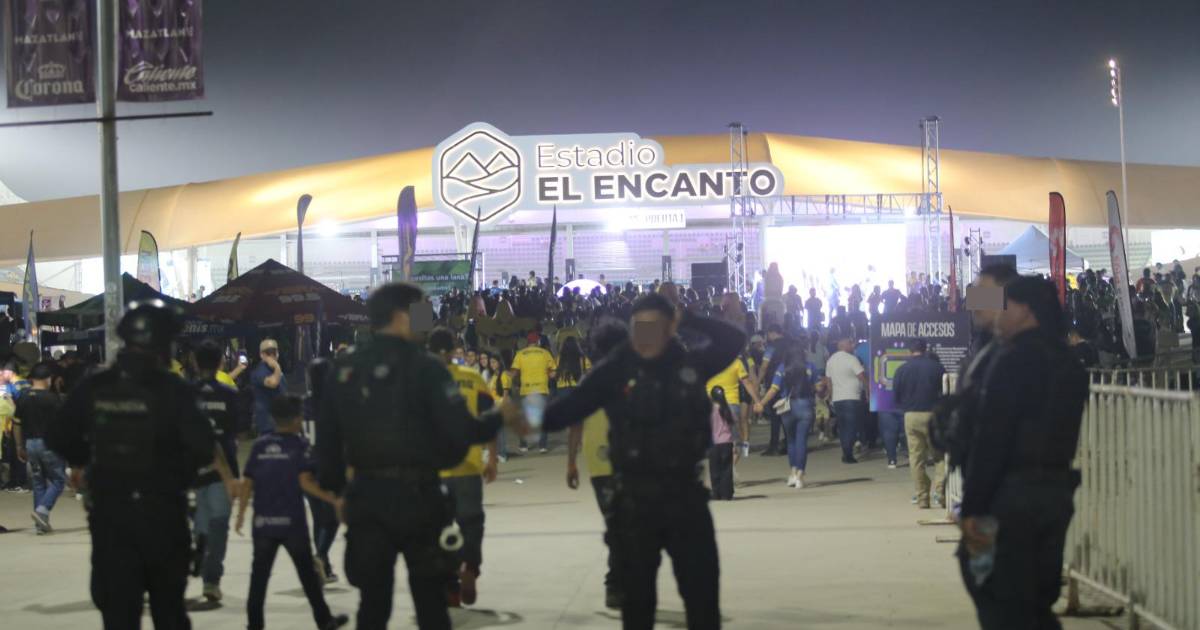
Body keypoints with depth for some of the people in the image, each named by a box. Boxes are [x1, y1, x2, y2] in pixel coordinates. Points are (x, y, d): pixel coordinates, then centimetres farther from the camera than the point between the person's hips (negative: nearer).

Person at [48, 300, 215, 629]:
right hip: (162, 512, -2)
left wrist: (85, 463, 19)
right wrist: (181, 471, 1)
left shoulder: (94, 388, -3)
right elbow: (202, 446, -20)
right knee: (168, 603, 16)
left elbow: (58, 438, 1)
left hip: (108, 513, 2)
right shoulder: (173, 390, -13)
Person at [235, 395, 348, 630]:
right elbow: (306, 482, -14)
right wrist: (332, 498, -8)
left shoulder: (259, 445, 5)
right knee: (307, 572, 8)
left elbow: (247, 483, 2)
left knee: (259, 574, 8)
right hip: (292, 522, -2)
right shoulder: (300, 445, -5)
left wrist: (241, 514, 10)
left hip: (263, 522, 3)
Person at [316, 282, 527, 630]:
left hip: (366, 495, 4)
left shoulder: (343, 370, 5)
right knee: (430, 602, 7)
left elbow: (326, 437, 10)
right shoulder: (424, 367, -10)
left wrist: (338, 489, 20)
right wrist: (499, 417, 1)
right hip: (417, 496, -4)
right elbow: (459, 431, -16)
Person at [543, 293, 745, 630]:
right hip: (635, 496, -2)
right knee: (637, 592, 8)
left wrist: (686, 320, -5)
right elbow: (571, 407, -13)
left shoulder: (692, 363, 2)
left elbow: (735, 339, 5)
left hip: (686, 491, 2)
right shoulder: (616, 370, -6)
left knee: (702, 589, 8)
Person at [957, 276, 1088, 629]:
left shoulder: (1015, 360, -13)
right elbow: (1062, 435, 15)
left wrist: (973, 507, -17)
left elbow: (991, 438, -18)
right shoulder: (1069, 364, 14)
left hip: (1013, 493, -8)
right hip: (1058, 490, 9)